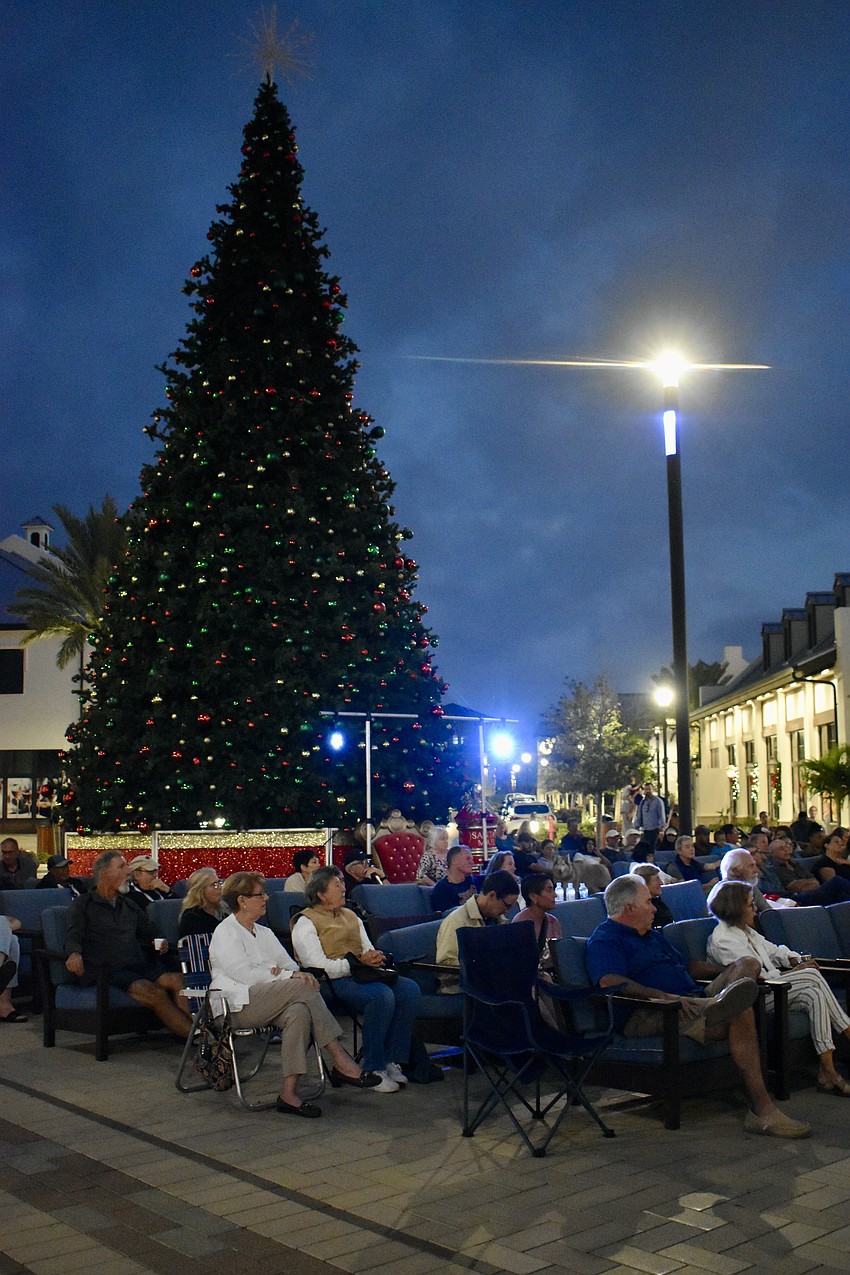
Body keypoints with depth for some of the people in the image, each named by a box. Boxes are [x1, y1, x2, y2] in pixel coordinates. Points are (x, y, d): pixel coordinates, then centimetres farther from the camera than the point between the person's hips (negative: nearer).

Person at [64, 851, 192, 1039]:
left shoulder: (130, 905, 28)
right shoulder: (82, 904, 13)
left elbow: (149, 935, 34)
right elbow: (73, 937, -1)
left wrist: (159, 944, 10)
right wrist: (74, 953, -25)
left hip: (138, 966, 5)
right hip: (106, 970, -5)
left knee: (177, 980, -27)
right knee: (154, 992, -32)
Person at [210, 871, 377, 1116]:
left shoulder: (263, 932, 25)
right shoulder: (226, 933, -1)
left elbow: (288, 963, 15)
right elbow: (245, 975, -14)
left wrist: (297, 973, -9)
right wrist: (289, 976, -17)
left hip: (269, 1002, 7)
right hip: (237, 1006, -7)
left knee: (299, 1012, -31)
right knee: (303, 988, -29)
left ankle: (288, 1093, -34)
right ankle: (341, 1061, -27)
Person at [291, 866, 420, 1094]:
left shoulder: (350, 916, 26)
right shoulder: (306, 923, 0)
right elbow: (318, 966, -12)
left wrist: (374, 957, -1)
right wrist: (357, 963, -18)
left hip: (361, 973, 8)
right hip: (335, 980, -7)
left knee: (410, 989, -18)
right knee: (382, 995, -33)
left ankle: (392, 1061, -13)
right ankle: (373, 1069, -22)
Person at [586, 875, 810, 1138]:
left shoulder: (652, 935, 30)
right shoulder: (604, 940, -3)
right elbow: (610, 981, -22)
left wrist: (728, 971, 25)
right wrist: (666, 997, -30)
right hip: (647, 1017, -10)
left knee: (748, 963, -2)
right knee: (741, 1014, -29)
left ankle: (722, 1001, -31)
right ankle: (762, 1110, -32)